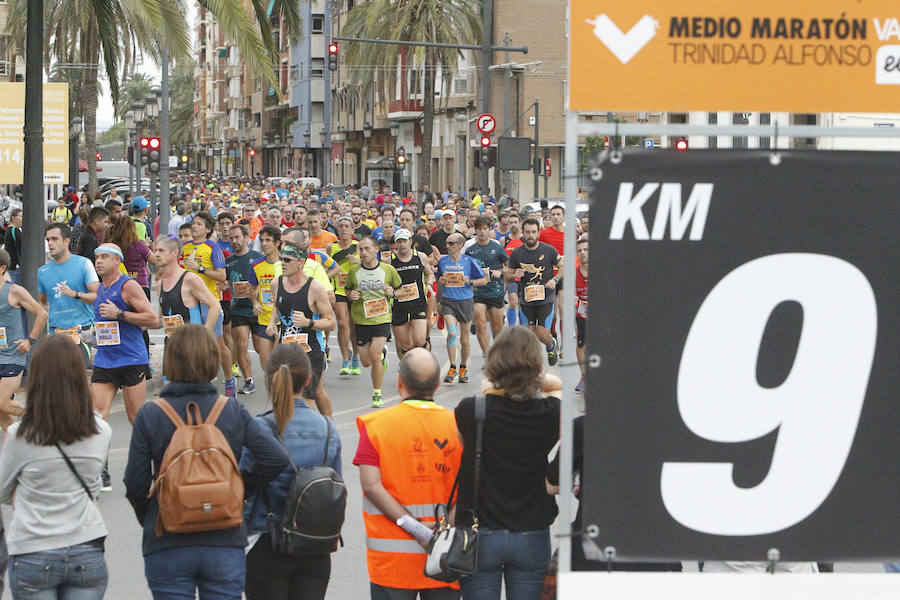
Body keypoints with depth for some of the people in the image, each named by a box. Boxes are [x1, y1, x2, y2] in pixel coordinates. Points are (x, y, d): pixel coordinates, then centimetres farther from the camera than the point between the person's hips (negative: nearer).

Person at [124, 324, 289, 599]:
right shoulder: (232, 411, -2)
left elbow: (135, 483, -5)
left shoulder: (150, 415, -6)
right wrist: (241, 490, 6)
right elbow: (276, 459, -8)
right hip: (225, 545, 1)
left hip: (168, 547, -1)